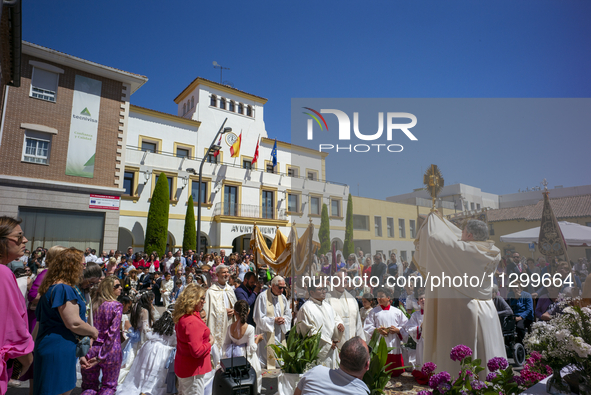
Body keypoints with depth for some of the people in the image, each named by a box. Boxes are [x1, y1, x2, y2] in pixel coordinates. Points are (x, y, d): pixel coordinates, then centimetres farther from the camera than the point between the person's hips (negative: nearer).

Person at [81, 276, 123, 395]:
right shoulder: (117, 306, -11)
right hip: (111, 351, -3)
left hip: (92, 349, 4)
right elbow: (112, 333, -16)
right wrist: (102, 355, -12)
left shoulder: (94, 304, 3)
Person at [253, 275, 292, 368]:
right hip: (267, 335, -5)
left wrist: (283, 319, -9)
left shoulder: (282, 297, 7)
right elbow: (258, 317, -11)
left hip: (280, 334, 6)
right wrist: (273, 320, -16)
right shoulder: (262, 297, -11)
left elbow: (288, 315, 13)